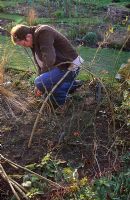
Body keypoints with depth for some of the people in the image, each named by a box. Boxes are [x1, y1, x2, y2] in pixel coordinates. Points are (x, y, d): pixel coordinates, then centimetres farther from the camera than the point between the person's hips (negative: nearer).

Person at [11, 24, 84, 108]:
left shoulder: (43, 33, -23)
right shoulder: (35, 40, 8)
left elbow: (49, 60, -31)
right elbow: (40, 61, 16)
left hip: (69, 66, -10)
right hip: (60, 65, 10)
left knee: (40, 82, -26)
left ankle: (62, 98, -5)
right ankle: (73, 84, 29)